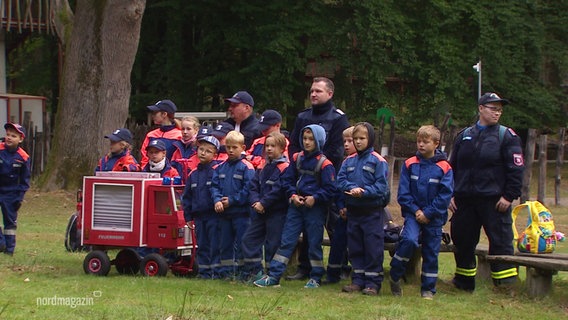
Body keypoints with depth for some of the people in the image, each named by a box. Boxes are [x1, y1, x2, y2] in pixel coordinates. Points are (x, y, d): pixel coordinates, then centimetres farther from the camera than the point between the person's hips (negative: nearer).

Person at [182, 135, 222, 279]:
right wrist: (188, 216, 13)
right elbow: (187, 196, 17)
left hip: (213, 214, -6)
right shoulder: (193, 174, 13)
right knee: (202, 245, 10)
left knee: (215, 244, -4)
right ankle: (204, 271, 16)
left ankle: (216, 271, 0)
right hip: (199, 216, 6)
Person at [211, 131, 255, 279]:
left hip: (241, 212, -6)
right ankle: (226, 271, 17)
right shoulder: (221, 167, 10)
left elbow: (249, 189, -14)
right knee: (225, 243, 10)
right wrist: (217, 200, -13)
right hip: (224, 213, 6)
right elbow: (214, 186, 6)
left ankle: (241, 271, 3)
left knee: (241, 243, -2)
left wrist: (232, 200, -14)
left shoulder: (246, 167, -7)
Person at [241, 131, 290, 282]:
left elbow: (278, 190, -18)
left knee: (273, 243, -2)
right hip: (260, 212, 8)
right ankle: (254, 271, 12)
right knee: (249, 238, 6)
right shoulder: (262, 167, 13)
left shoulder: (285, 168, -11)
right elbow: (254, 186, 10)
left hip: (277, 212, -8)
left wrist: (263, 203, -17)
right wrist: (255, 201, -8)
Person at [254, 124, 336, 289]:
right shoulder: (296, 158, 7)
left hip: (315, 208, -4)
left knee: (314, 243, 4)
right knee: (286, 240, 2)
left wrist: (315, 198, -17)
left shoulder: (324, 164, -9)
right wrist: (293, 195, -5)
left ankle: (316, 278, 16)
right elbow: (288, 180, 10)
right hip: (296, 206, 4)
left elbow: (330, 189, -10)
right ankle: (273, 276, 2)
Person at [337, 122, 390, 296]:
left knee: (373, 247, -2)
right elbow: (340, 180, 3)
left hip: (372, 211, -5)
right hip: (353, 210, 5)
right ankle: (358, 280, 19)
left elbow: (381, 186, -11)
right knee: (355, 247, 11)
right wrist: (352, 188, -16)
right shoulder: (349, 161, 9)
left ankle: (373, 282, 4)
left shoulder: (378, 161, -7)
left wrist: (364, 192, -22)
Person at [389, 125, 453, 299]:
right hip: (413, 213, 0)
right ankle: (395, 277, -9)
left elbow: (445, 195, -7)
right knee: (409, 239, -25)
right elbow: (403, 193, 0)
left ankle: (428, 289, 18)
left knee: (431, 253, 5)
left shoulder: (444, 168, -4)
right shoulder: (409, 164, 0)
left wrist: (428, 213, -12)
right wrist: (415, 210, -12)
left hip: (434, 217, 1)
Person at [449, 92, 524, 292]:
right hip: (465, 199, 4)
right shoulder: (465, 135, 12)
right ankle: (464, 281, 26)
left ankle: (507, 284, -3)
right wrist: (450, 195, 9)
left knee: (500, 241, -6)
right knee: (462, 241, 11)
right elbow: (452, 167, 16)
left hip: (494, 200, -4)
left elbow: (516, 169, -4)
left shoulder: (506, 136, 0)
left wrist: (509, 196, -12)